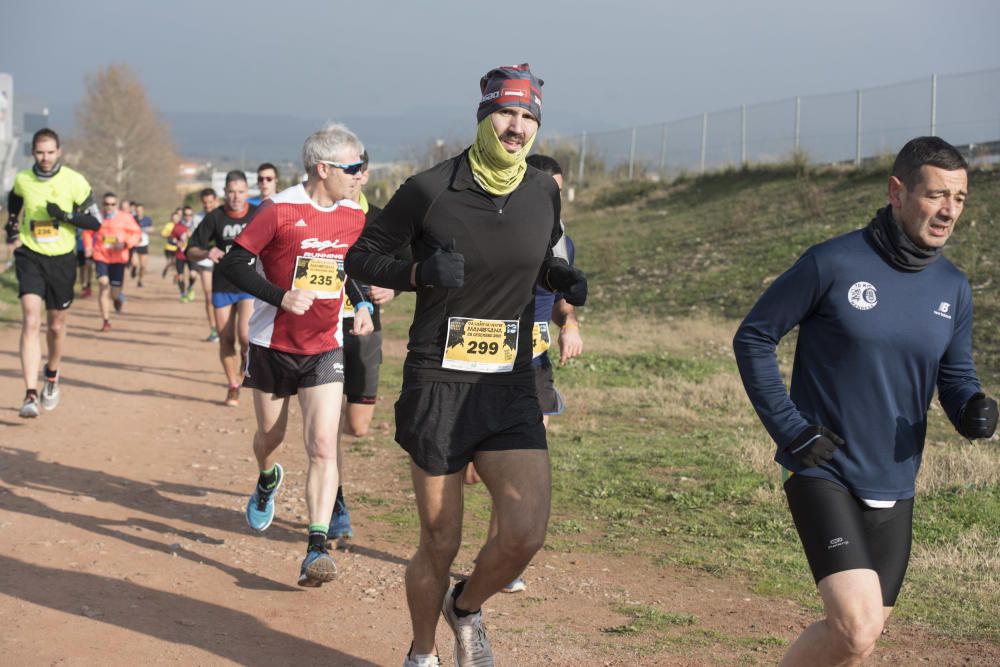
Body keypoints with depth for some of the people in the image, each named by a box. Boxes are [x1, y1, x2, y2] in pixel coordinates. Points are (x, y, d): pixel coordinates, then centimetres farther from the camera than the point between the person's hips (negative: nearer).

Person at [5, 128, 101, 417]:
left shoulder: (75, 182, -9)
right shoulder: (22, 180, -2)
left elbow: (95, 222, -7)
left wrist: (66, 215, -21)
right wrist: (11, 225, 12)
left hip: (62, 259, 0)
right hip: (30, 255, 0)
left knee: (56, 325, 13)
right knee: (31, 322, -17)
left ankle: (52, 375, 44)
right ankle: (30, 395, -22)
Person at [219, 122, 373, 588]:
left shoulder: (354, 216, 2)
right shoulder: (281, 210, -15)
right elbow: (234, 262, -14)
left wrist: (362, 305, 2)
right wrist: (281, 297, -24)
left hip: (324, 348, 2)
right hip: (272, 344, -2)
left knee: (323, 447, -12)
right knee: (271, 435, 17)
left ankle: (317, 548, -13)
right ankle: (267, 481, 53)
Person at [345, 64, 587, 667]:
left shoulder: (543, 192, 5)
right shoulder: (430, 189, -8)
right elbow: (361, 257, 0)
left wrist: (565, 279, 0)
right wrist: (418, 272, -19)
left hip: (512, 389, 3)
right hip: (438, 385, -3)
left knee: (527, 533, -10)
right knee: (441, 546, 4)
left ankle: (467, 608, 23)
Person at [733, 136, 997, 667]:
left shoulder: (953, 288, 4)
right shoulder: (832, 263, -11)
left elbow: (956, 378, 10)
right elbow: (752, 338, -4)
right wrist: (789, 429, -12)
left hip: (894, 486, 6)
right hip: (823, 473, -6)